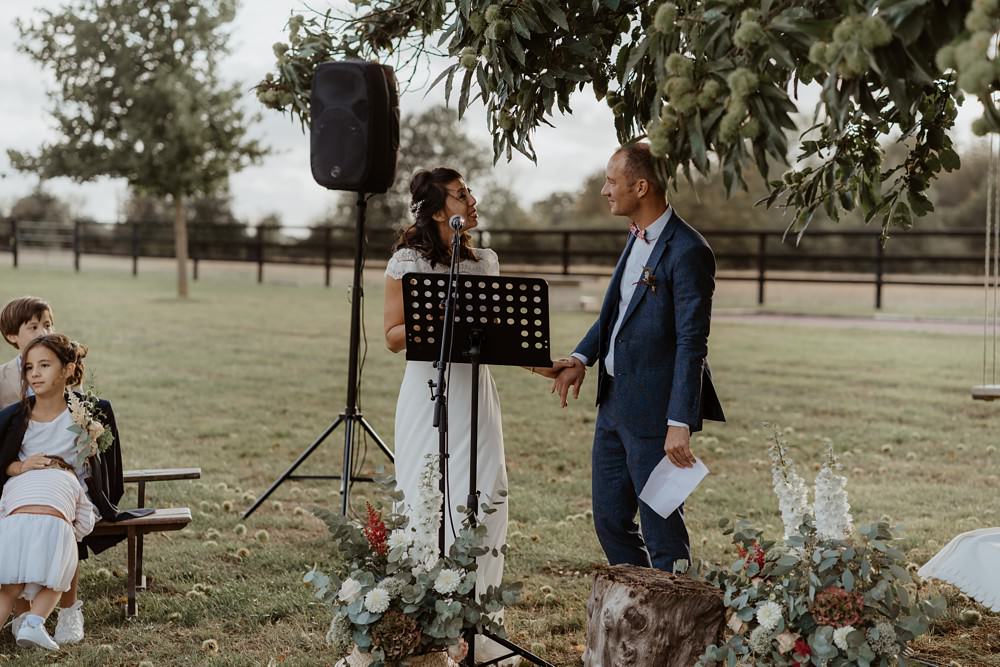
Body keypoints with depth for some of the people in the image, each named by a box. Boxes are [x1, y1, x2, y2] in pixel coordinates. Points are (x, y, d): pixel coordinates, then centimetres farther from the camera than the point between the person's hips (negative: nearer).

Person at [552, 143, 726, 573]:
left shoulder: (687, 251, -18)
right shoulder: (637, 238, 11)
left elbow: (692, 344, -20)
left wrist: (680, 424, -23)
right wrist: (581, 358, 5)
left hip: (654, 410, -9)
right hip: (614, 402, 9)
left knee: (661, 529, 1)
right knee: (609, 519, 15)